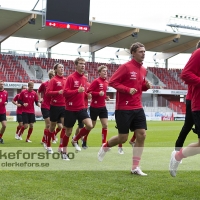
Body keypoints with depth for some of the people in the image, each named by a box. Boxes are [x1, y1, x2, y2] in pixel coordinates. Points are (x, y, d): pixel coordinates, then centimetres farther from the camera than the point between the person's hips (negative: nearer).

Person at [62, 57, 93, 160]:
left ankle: (75, 140, 11)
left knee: (90, 125, -15)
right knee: (68, 132, 5)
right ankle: (64, 152, 25)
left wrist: (86, 94, 2)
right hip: (70, 109, -5)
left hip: (81, 108, 5)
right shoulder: (71, 77, -11)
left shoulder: (84, 78, 9)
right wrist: (77, 91, -27)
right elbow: (65, 92, -17)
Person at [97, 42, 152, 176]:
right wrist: (128, 89, -23)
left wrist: (146, 86, 2)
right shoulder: (126, 67, -11)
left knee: (142, 135, -2)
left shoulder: (143, 70, 12)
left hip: (138, 108, 7)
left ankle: (135, 167, 7)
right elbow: (112, 82, -13)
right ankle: (105, 147, 31)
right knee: (123, 138, -1)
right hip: (123, 109, -7)